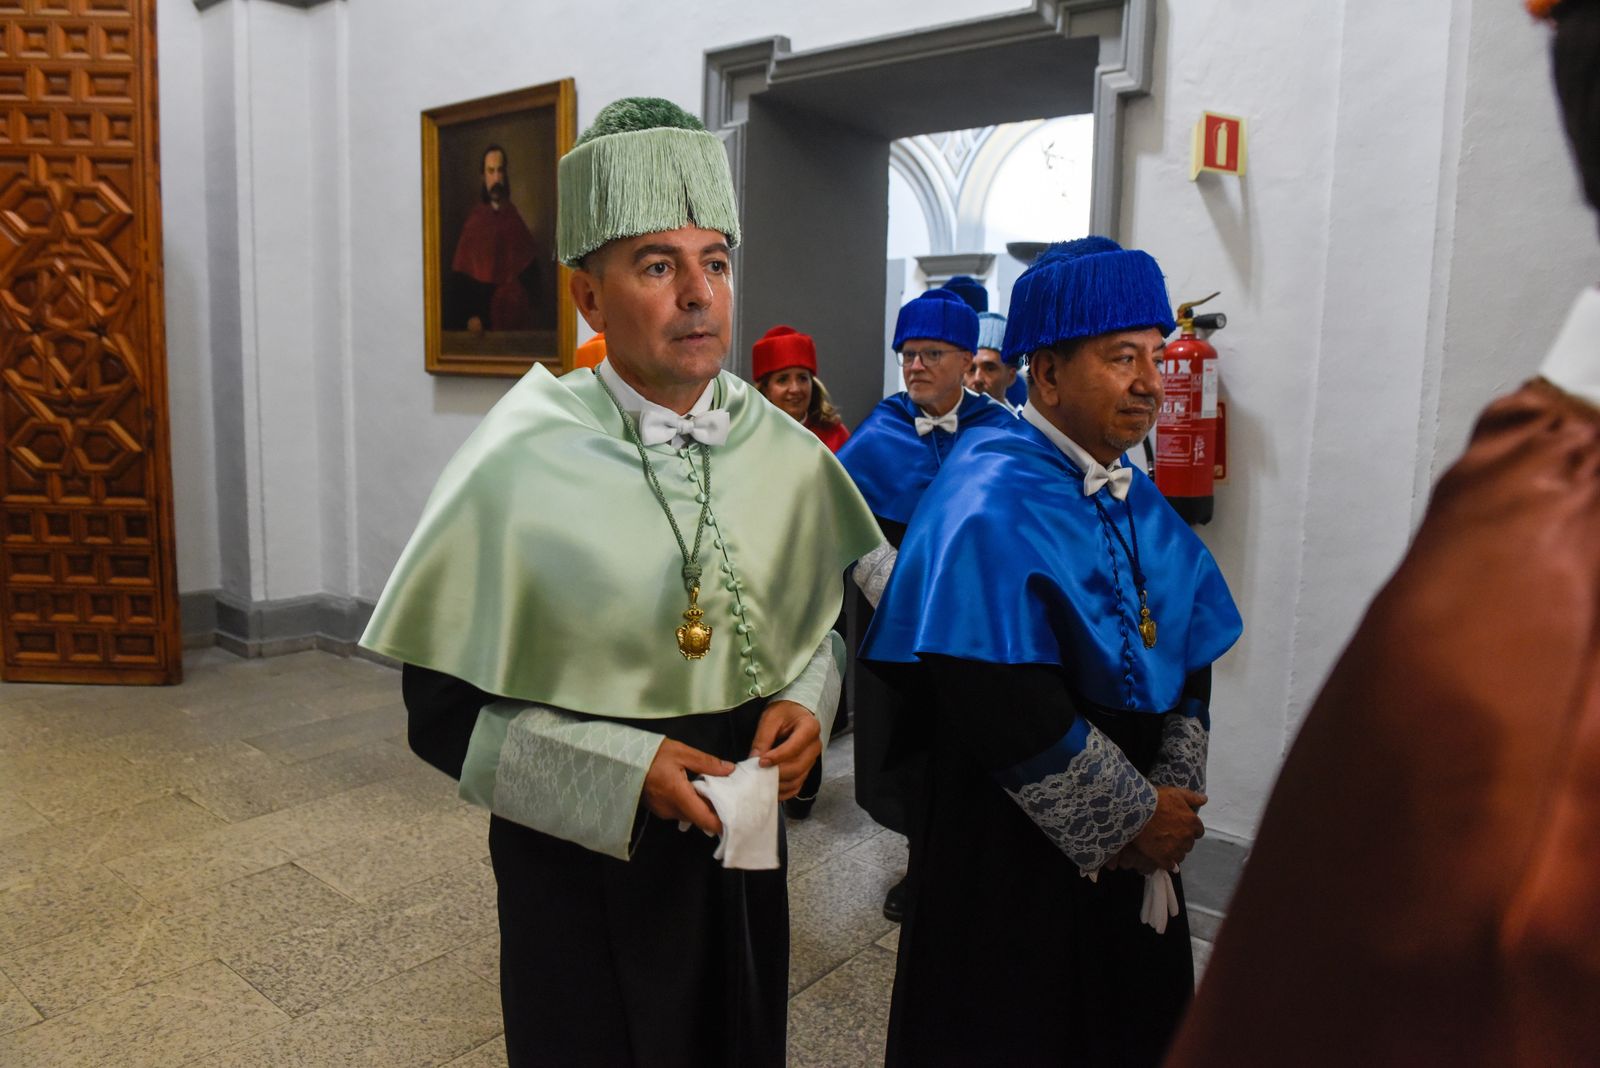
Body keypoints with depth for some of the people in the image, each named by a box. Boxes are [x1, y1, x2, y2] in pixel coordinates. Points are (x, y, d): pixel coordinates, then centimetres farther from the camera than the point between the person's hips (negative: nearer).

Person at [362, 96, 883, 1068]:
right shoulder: (519, 465, -16)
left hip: (745, 846, 4)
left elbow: (823, 618, 10)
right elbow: (445, 708, -11)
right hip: (582, 859, -3)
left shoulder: (790, 456, -5)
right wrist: (622, 767, -22)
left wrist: (805, 700, -10)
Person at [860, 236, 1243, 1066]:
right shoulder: (992, 507, -20)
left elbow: (1190, 662, 7)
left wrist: (1170, 797, -6)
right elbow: (1007, 712, -26)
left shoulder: (1139, 502, 6)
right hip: (1009, 859, -7)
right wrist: (1134, 818, -15)